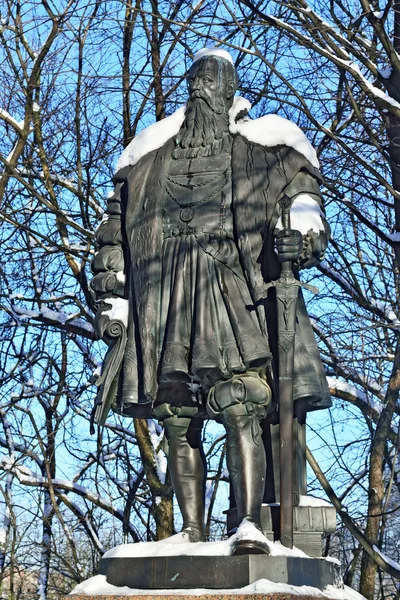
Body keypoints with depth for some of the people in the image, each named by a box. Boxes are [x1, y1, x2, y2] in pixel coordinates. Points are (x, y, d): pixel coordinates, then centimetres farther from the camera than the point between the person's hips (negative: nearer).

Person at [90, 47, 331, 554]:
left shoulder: (265, 143, 17)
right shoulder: (150, 151, 24)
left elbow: (302, 188, 7)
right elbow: (117, 229, 22)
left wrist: (303, 231, -15)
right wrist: (110, 294, 14)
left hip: (233, 294, -3)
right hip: (164, 302, 3)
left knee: (241, 412, -17)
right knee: (178, 425, 0)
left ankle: (250, 526, -19)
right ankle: (191, 532, 5)